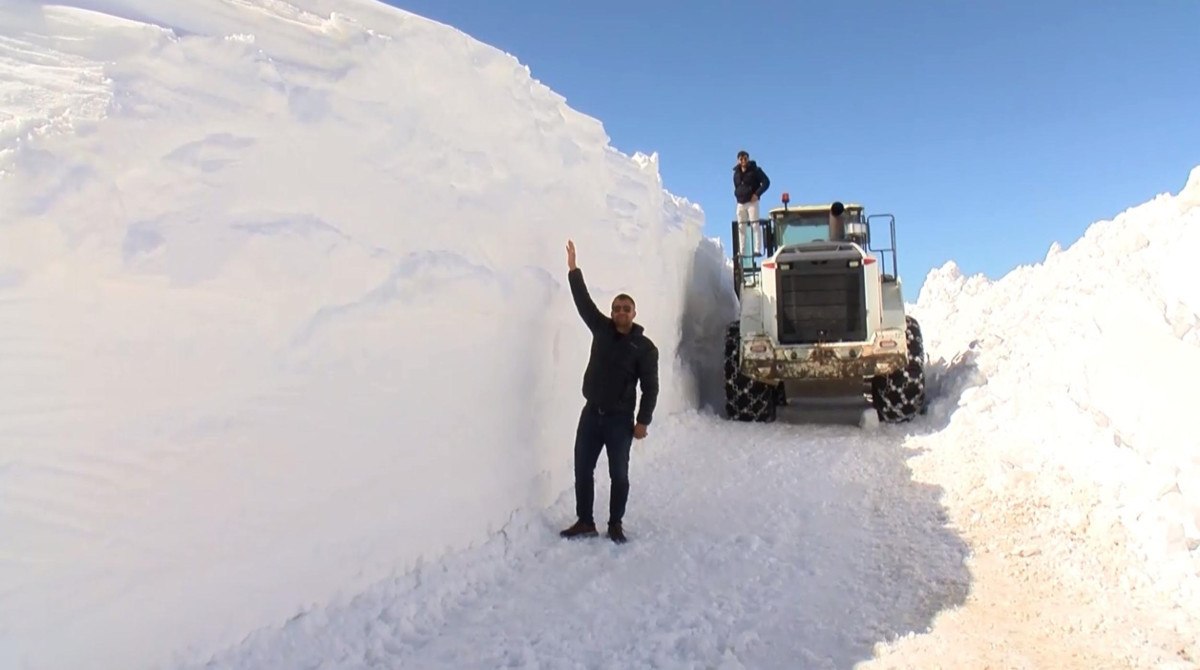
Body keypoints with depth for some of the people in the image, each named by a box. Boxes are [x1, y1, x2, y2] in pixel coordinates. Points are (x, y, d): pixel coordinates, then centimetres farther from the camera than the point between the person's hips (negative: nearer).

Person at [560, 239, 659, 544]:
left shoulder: (645, 347, -6)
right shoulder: (602, 329, 4)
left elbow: (650, 387, -7)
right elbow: (584, 301, 3)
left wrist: (643, 421, -12)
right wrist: (573, 270, -2)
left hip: (620, 419, -4)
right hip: (591, 413, 4)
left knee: (619, 474, 6)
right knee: (582, 469, 8)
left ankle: (615, 525, 21)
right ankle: (585, 522, 22)